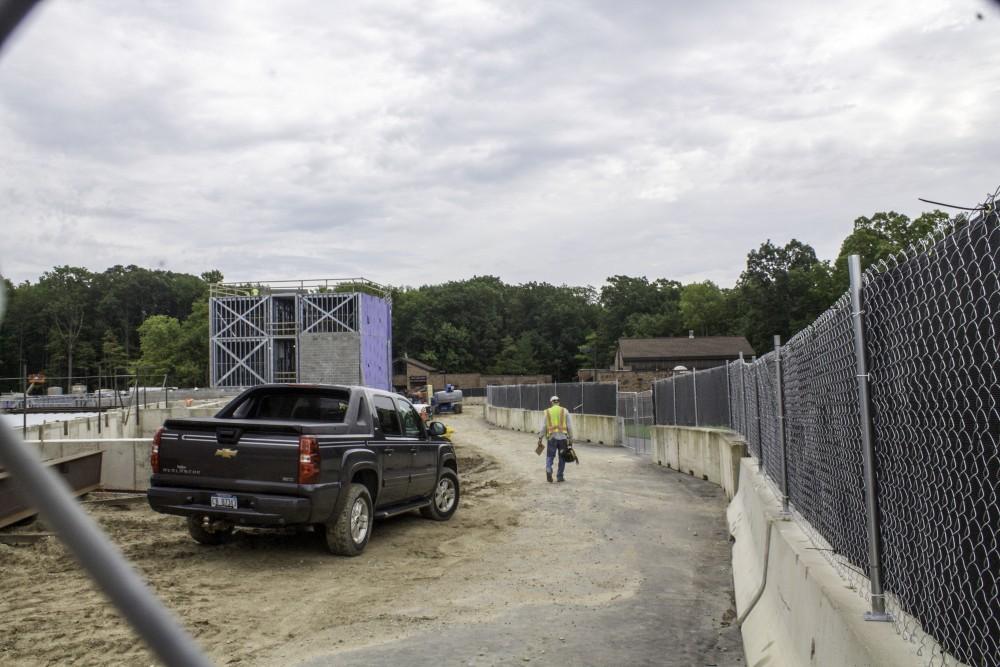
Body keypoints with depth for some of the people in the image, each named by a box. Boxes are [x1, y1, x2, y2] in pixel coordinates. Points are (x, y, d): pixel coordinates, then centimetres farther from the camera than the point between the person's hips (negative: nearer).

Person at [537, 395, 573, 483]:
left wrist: (540, 438, 7)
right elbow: (569, 427, 3)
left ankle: (548, 470, -18)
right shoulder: (565, 411, 6)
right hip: (563, 437, 0)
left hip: (552, 437, 0)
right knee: (562, 458, 9)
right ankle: (560, 476, 10)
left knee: (550, 456, 6)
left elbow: (543, 427, 2)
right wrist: (571, 439, 8)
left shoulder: (547, 412, 6)